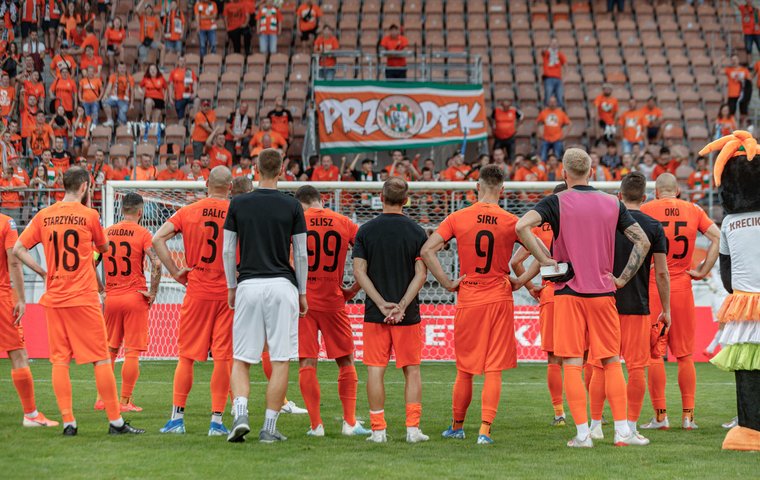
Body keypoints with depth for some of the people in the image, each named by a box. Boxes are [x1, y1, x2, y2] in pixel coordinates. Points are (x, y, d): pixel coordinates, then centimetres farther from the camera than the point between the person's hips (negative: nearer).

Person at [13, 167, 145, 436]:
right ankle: (115, 421, 1)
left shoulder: (43, 216, 5)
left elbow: (18, 249, 3)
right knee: (101, 359, 1)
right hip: (83, 298, -4)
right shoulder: (88, 215, -5)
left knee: (59, 360, 6)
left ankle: (68, 421, 2)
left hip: (53, 298, 4)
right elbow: (104, 247, 11)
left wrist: (42, 271, 8)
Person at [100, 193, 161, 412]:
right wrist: (153, 292, -9)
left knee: (109, 350, 16)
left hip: (111, 297, 4)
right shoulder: (143, 234, -6)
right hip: (135, 297, -4)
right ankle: (125, 402, 0)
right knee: (132, 352, 0)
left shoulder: (106, 233, 7)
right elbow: (157, 264, -19)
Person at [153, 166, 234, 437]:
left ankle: (177, 417, 8)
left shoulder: (187, 212, 2)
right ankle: (217, 421, 1)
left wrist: (175, 272, -2)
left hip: (196, 292, 1)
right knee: (223, 357, 2)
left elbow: (157, 239, -5)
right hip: (228, 293, -1)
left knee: (187, 356, 8)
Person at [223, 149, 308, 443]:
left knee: (241, 360, 7)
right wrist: (302, 292, 12)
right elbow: (301, 254, 2)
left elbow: (228, 250, 5)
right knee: (280, 361, 3)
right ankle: (269, 428, 1)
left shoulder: (239, 204, 3)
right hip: (282, 285, -1)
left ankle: (240, 414, -14)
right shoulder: (292, 206, 0)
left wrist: (231, 286, 16)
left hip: (248, 285, 1)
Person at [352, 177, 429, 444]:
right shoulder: (417, 232, -1)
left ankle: (378, 429, 2)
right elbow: (421, 274, -8)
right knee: (412, 370, 8)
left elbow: (359, 272, -5)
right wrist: (402, 306, -10)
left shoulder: (366, 230, 0)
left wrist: (382, 304, -8)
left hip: (375, 313, 0)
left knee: (375, 370, 3)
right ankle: (413, 428, 4)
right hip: (408, 315, 0)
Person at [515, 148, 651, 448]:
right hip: (603, 293, 2)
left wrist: (545, 261, -12)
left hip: (568, 292, -2)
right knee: (612, 362, 10)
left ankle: (582, 433, -4)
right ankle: (622, 431, 6)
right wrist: (622, 278, 6)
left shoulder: (556, 202, -3)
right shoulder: (613, 204, 6)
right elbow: (642, 241, 4)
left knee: (572, 365, 0)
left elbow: (522, 226, -18)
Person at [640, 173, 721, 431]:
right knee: (685, 354, 9)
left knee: (653, 354, 2)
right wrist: (703, 271, 1)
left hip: (652, 287, -3)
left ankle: (660, 415, 1)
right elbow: (717, 237, -1)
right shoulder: (693, 210, 6)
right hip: (682, 288, 3)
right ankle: (688, 415, 8)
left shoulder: (645, 210, -3)